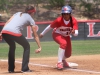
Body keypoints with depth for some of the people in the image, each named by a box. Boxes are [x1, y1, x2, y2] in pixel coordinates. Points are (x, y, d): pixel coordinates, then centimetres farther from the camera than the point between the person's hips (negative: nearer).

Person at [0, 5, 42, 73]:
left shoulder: (18, 13, 30)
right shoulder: (30, 19, 17)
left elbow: (7, 22, 15)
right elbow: (35, 35, 16)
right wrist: (39, 47, 18)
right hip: (15, 32, -5)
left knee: (12, 46, 32)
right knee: (27, 46, 18)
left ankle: (11, 68, 31)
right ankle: (25, 68, 11)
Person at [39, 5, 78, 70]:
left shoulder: (74, 21, -26)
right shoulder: (59, 20, -32)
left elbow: (76, 33, -32)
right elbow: (50, 27, -18)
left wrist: (74, 32, -55)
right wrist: (42, 34, -7)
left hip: (66, 36, 4)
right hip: (57, 34, -4)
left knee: (68, 54, 10)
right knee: (63, 43, -37)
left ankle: (63, 60, 48)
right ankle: (59, 62, -28)